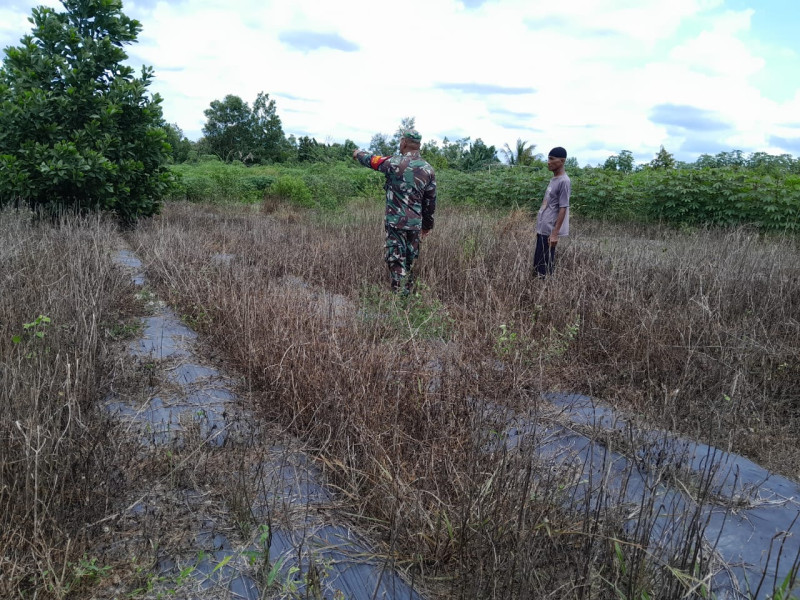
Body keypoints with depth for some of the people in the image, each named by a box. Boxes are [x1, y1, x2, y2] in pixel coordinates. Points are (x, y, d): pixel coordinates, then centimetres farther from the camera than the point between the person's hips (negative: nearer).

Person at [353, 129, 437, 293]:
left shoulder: (395, 163, -11)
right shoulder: (428, 170, 4)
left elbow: (371, 160, 6)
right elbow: (430, 201, 9)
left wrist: (359, 154, 29)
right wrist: (427, 225, 20)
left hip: (395, 222, -5)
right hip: (415, 224, 5)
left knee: (396, 263, -2)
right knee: (410, 263, 15)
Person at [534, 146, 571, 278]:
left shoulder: (564, 181, -14)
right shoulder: (553, 179, 15)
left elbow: (563, 208, -17)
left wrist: (555, 233, -20)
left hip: (549, 231, -9)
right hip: (543, 229, 9)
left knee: (544, 266, -6)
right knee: (538, 264, 12)